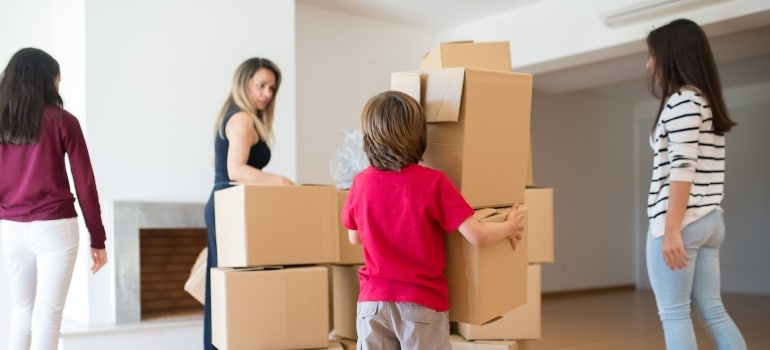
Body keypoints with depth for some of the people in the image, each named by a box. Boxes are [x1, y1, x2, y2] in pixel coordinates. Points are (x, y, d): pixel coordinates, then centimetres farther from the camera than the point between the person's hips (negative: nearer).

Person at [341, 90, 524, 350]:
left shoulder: (361, 184, -3)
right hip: (422, 303, -3)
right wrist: (509, 227, 5)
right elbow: (477, 236, -15)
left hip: (372, 301, 3)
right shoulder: (432, 182, -14)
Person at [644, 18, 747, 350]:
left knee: (674, 314, -2)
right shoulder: (706, 101, 19)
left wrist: (671, 229, -20)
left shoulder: (682, 99, -9)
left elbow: (682, 168, -17)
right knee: (712, 310, 12)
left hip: (682, 222, -9)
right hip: (710, 220, 9)